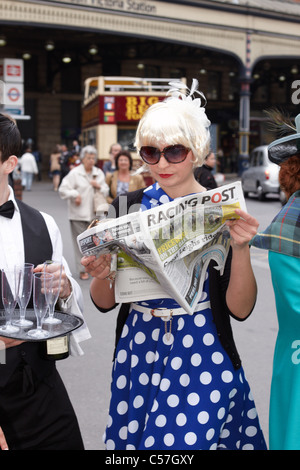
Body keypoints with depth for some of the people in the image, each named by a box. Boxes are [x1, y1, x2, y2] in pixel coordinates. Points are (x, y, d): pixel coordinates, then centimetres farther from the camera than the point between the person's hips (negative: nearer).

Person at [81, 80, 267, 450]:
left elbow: (240, 309, -9)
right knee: (135, 440, 14)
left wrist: (240, 249, -23)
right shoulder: (127, 208, -2)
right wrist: (101, 275, -19)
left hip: (203, 361, -2)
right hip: (137, 355, 3)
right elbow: (105, 302, 2)